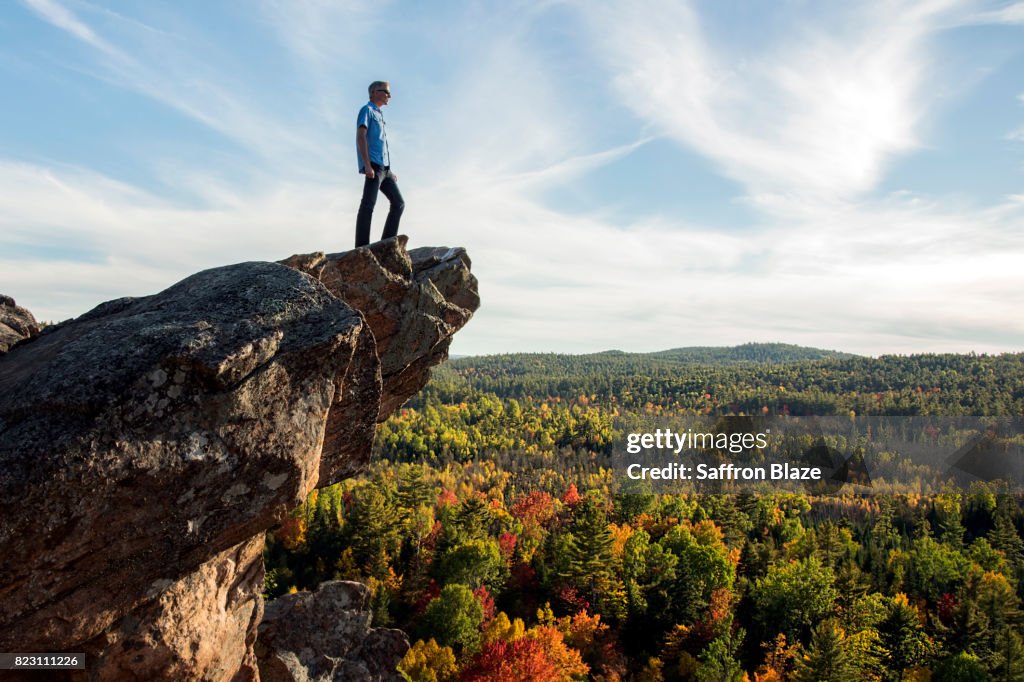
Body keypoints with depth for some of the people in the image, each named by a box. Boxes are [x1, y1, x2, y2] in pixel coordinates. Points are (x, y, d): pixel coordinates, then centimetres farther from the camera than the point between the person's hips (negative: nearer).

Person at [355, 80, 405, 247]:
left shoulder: (379, 116, 30)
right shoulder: (366, 110, 4)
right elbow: (361, 137, -10)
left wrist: (390, 171, 21)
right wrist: (367, 165, -22)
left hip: (384, 168, 9)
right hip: (373, 165, -9)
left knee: (398, 203, 4)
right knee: (368, 204, -17)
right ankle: (362, 248, -24)